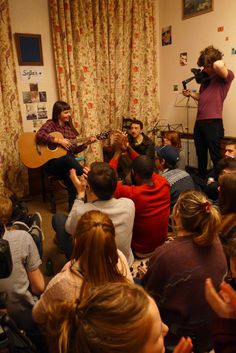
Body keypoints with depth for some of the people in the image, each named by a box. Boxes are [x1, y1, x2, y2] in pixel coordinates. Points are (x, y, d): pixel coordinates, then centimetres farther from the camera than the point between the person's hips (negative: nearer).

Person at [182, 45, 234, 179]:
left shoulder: (226, 75, -7)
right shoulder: (206, 78, 18)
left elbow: (218, 66, -30)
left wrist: (220, 62, -7)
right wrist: (191, 94, 10)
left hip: (213, 123, -8)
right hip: (199, 122, 8)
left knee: (216, 158, -2)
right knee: (201, 156, 17)